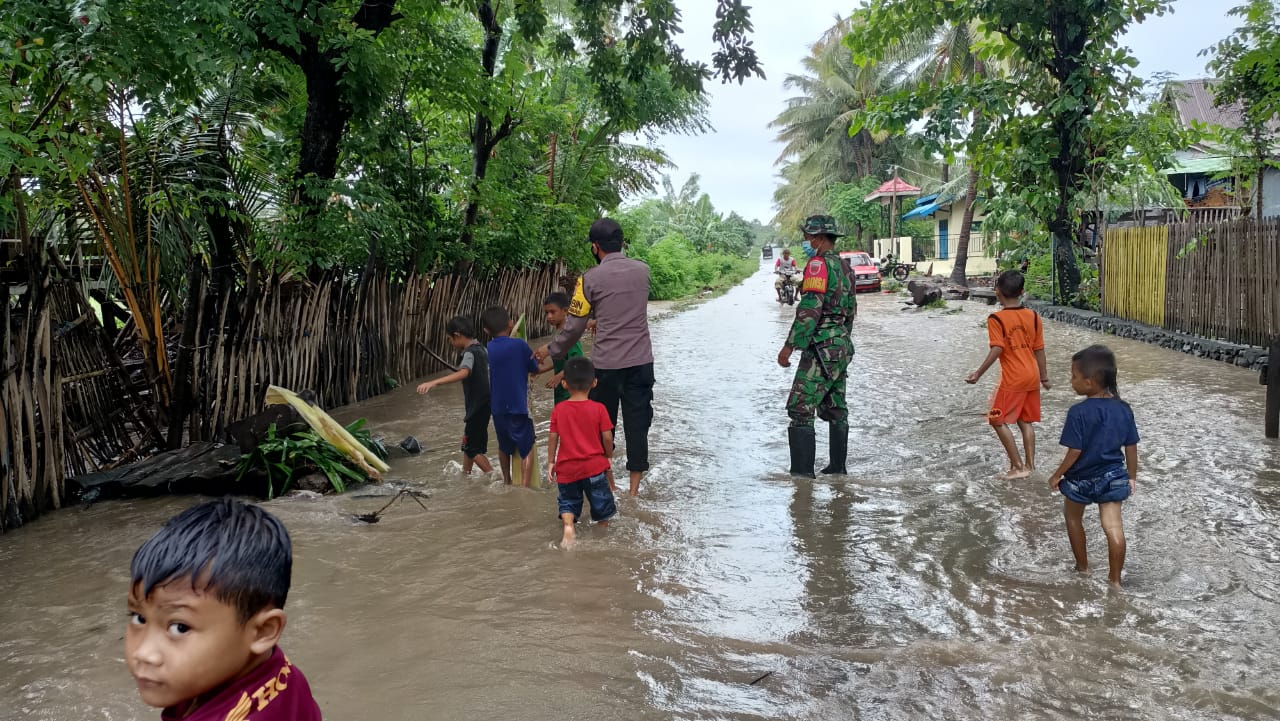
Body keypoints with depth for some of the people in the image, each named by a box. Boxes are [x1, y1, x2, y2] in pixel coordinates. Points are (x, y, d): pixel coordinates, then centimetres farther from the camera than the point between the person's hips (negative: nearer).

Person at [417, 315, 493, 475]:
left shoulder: (470, 353, -21)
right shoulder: (481, 349, 7)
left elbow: (463, 373, -42)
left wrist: (434, 382, -53)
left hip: (477, 408, -10)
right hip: (483, 406, 10)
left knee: (473, 449, -1)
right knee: (468, 443, 22)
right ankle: (465, 474, 35)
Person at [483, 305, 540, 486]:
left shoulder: (487, 349, 1)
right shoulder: (519, 344, -11)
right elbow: (535, 369, -1)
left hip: (497, 406, 5)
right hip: (518, 405, -5)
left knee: (504, 446, 23)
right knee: (526, 448, 4)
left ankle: (507, 481, 38)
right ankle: (524, 485, -7)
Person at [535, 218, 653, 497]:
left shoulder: (590, 279, -9)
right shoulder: (642, 270, 3)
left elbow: (574, 326, -4)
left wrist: (551, 350, 12)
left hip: (606, 364, -3)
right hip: (641, 362, 3)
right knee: (637, 423, 7)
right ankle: (634, 488, 12)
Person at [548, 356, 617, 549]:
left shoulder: (558, 410, -4)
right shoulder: (599, 409, -8)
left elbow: (553, 438, -1)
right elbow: (607, 437, -7)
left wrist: (550, 462, 10)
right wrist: (609, 456, 10)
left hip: (566, 467, 1)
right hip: (594, 466, -1)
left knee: (568, 501, 14)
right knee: (601, 502, 17)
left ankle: (568, 526, -11)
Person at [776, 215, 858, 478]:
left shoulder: (819, 264, -14)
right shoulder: (844, 266, 15)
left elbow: (810, 309, -22)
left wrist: (789, 345, -20)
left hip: (821, 348, -10)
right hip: (842, 347, 10)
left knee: (801, 409, -6)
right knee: (835, 409, 15)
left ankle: (802, 470, -7)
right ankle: (838, 465, 20)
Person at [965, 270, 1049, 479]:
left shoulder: (996, 319, -13)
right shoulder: (1033, 316, 3)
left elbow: (996, 350, -20)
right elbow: (1039, 349, 8)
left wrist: (978, 373, -16)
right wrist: (1044, 376, 17)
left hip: (1013, 379, -6)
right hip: (1032, 376, 6)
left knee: (999, 420, 3)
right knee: (1026, 421, 15)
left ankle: (1018, 467, 1)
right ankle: (1030, 465, 17)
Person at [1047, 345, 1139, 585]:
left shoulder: (1079, 412, -23)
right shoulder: (1124, 409, -4)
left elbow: (1075, 452, -20)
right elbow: (1131, 449, 3)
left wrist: (1057, 475, -6)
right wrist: (1131, 477, 15)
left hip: (1081, 479, -4)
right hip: (1113, 477, 4)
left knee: (1074, 519, 20)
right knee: (1113, 526, 6)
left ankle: (1082, 568, 31)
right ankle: (1115, 579, 10)